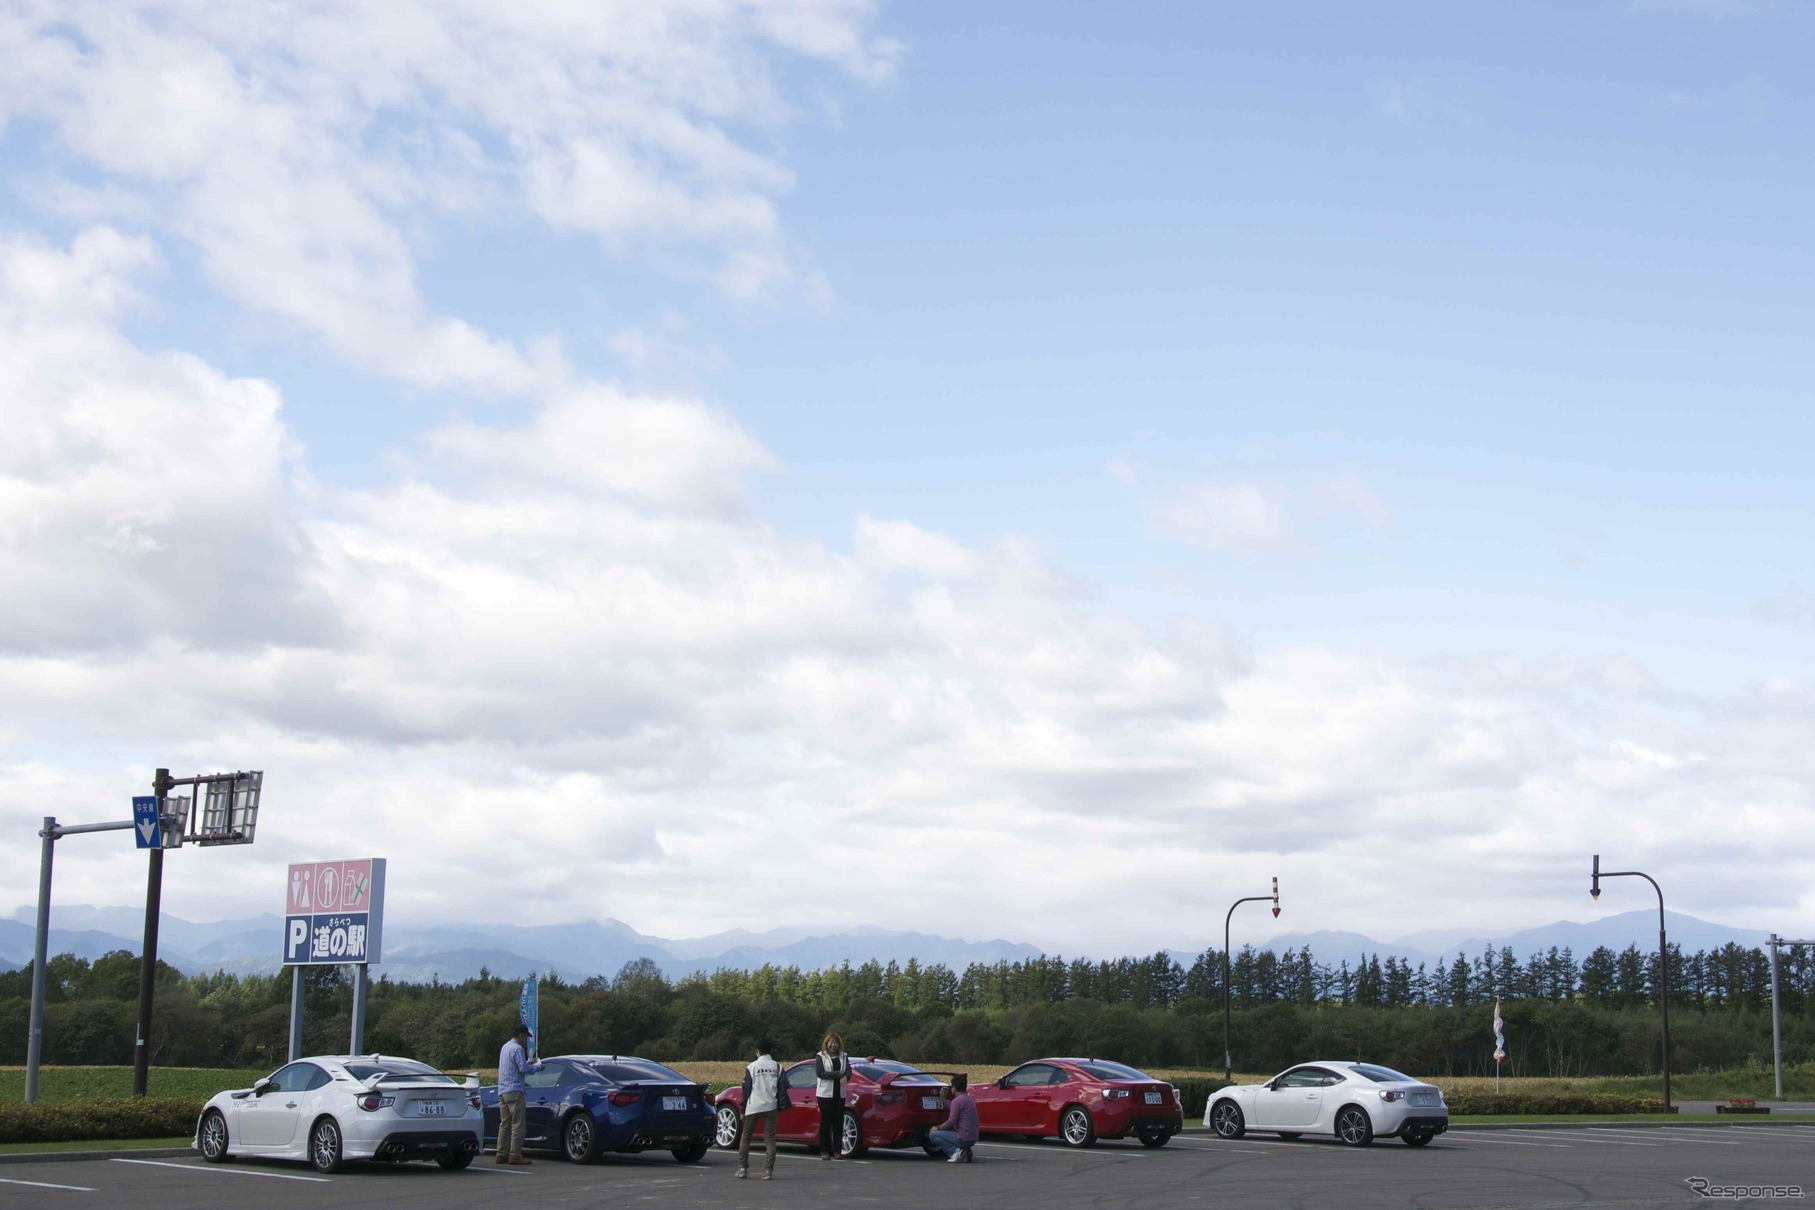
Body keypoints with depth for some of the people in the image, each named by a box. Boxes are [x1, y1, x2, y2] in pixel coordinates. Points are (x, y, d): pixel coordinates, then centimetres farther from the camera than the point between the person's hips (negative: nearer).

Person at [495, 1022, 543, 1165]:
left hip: (502, 1091, 9)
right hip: (514, 1090, -9)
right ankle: (515, 1155, -11)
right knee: (517, 1124, -8)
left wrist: (527, 1062, 26)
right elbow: (523, 1068, -16)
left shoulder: (505, 1047, 19)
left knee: (504, 1124, 11)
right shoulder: (517, 1048, -11)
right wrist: (537, 1067, -2)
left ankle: (502, 1154, 11)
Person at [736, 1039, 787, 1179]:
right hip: (770, 1107, 1)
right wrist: (780, 1107, 10)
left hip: (753, 1107, -1)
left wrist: (742, 1110, 6)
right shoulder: (777, 1067, 5)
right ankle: (768, 1171, -5)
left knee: (745, 1137, 12)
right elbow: (782, 1087, 2)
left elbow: (746, 1089, 0)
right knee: (770, 1138, 4)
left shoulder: (751, 1067, -1)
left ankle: (742, 1169, 10)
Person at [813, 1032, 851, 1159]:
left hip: (839, 1094, 4)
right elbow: (819, 1072, -12)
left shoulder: (843, 1057, 13)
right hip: (825, 1093, -4)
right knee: (826, 1122, -3)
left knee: (838, 1122, 2)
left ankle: (836, 1150, 8)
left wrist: (845, 1077, -21)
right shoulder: (820, 1057, 1)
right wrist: (838, 1074, -13)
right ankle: (824, 1151, 1)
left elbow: (848, 1071, 3)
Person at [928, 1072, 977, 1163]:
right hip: (972, 1139, 9)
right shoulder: (968, 1099, 15)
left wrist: (938, 1128, 0)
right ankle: (964, 1151, 8)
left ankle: (956, 1151, -11)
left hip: (963, 1138, -9)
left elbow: (951, 1121, -16)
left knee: (933, 1135, 0)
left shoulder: (957, 1100, -13)